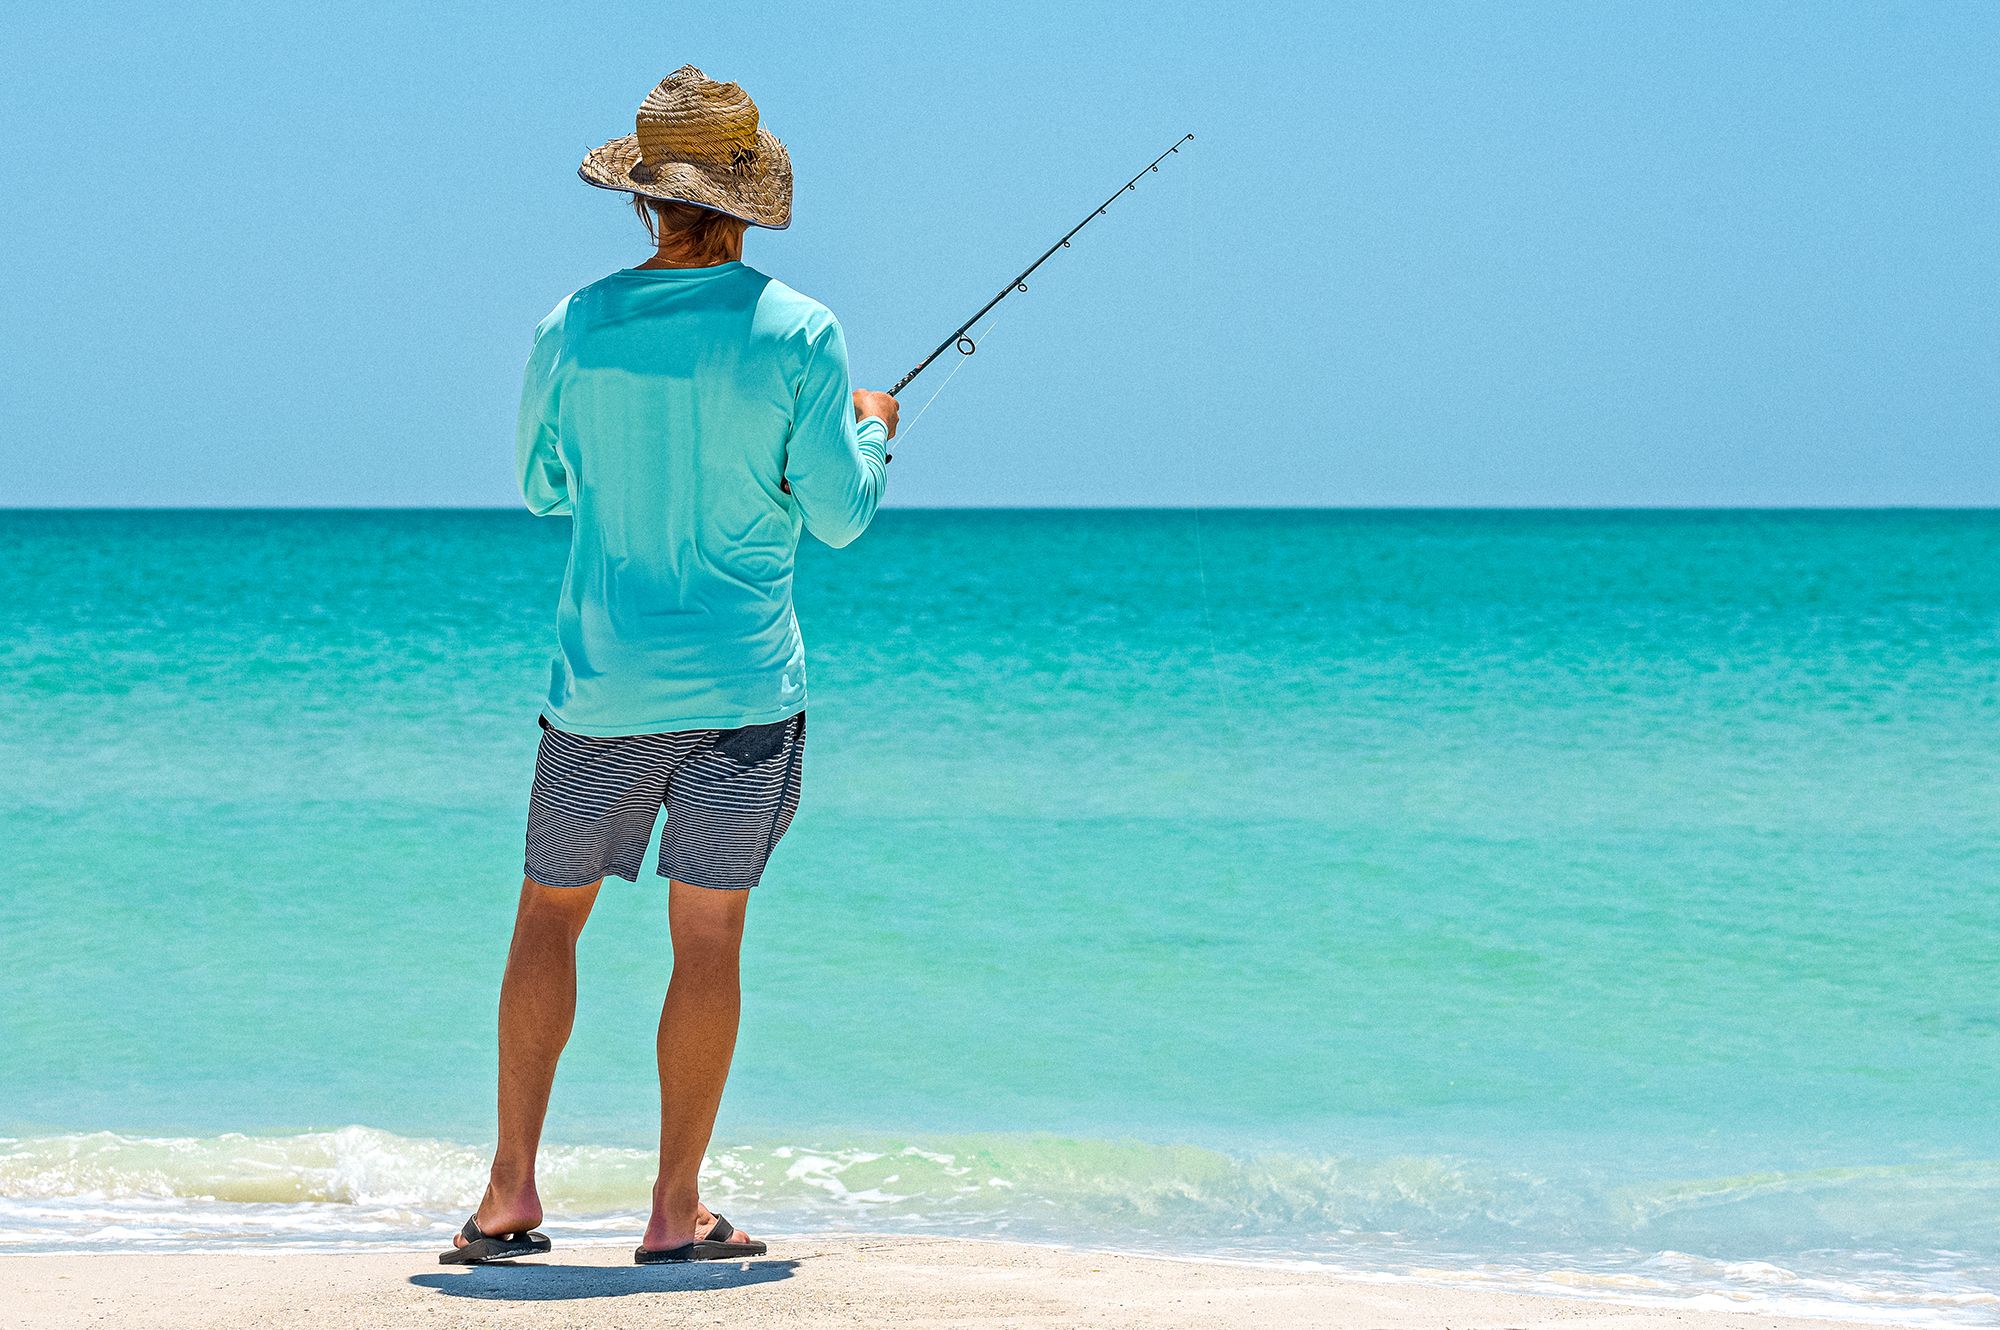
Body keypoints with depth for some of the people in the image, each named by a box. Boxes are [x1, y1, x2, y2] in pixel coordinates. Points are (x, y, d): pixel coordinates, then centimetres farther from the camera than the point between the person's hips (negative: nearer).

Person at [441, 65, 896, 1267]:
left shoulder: (575, 330, -2)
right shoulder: (796, 334, -8)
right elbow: (838, 514, -5)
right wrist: (872, 432, 15)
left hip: (603, 678, 2)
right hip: (745, 681, -1)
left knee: (551, 917, 13)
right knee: (708, 939, 3)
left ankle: (513, 1191, 8)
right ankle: (677, 1213, 6)